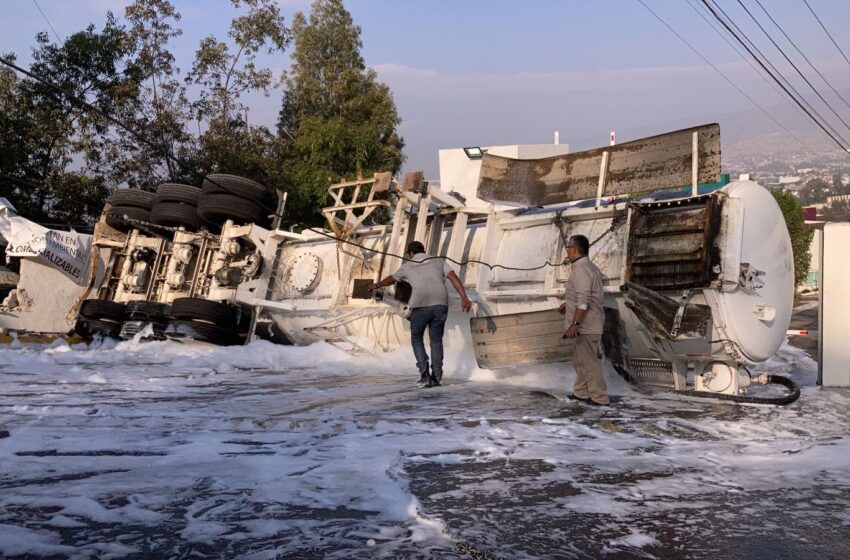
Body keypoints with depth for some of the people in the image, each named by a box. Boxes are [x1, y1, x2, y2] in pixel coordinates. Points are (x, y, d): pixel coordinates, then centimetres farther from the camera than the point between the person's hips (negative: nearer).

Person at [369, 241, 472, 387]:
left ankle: (424, 371, 1)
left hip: (420, 306, -1)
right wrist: (464, 298, -4)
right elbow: (453, 277, 4)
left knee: (416, 338, 17)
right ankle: (436, 376, 10)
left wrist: (376, 286, 56)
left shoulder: (408, 266, 19)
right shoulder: (439, 261, 20)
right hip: (440, 305, 2)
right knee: (436, 341, 13)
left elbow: (390, 279, 37)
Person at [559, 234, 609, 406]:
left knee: (589, 361, -4)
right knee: (580, 359, 18)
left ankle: (600, 398, 2)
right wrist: (568, 303, 29)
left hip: (586, 325, -10)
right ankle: (581, 392, 26)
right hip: (589, 323, 10)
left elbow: (583, 300, -25)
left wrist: (575, 323, -26)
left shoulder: (581, 269, -18)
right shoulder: (589, 267, 15)